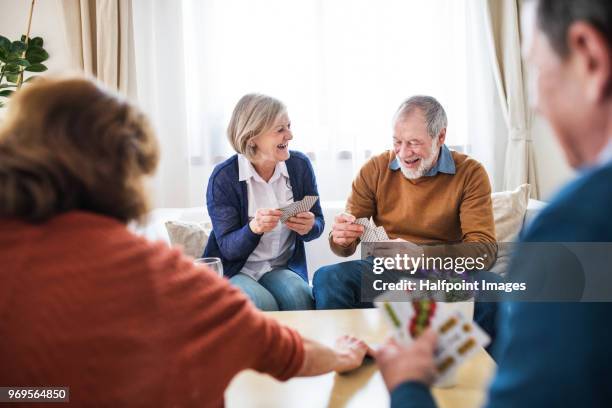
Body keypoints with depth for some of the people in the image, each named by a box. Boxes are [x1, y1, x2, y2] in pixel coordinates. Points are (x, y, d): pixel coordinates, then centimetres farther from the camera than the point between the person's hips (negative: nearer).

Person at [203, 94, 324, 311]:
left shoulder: (300, 165, -4)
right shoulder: (223, 177, -14)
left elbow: (318, 222, 6)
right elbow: (228, 247, -12)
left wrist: (309, 227, -20)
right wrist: (253, 228, -34)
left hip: (283, 269, 3)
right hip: (233, 271, -3)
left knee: (299, 298, -29)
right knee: (262, 304, -32)